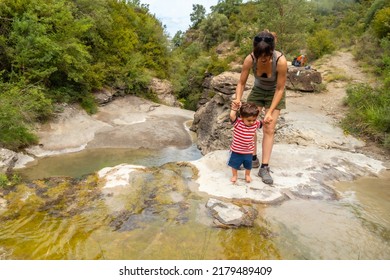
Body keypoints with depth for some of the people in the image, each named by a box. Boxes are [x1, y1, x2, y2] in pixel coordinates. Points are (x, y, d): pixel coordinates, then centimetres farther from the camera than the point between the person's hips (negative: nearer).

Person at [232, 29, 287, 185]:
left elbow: (280, 89, -24)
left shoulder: (280, 61, -35)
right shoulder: (250, 59, -28)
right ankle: (253, 158, 16)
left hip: (274, 93, -3)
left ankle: (264, 167, -1)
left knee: (269, 129, -7)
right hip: (257, 91, 3)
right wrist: (238, 99, -33)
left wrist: (270, 112, -27)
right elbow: (241, 83, -16)